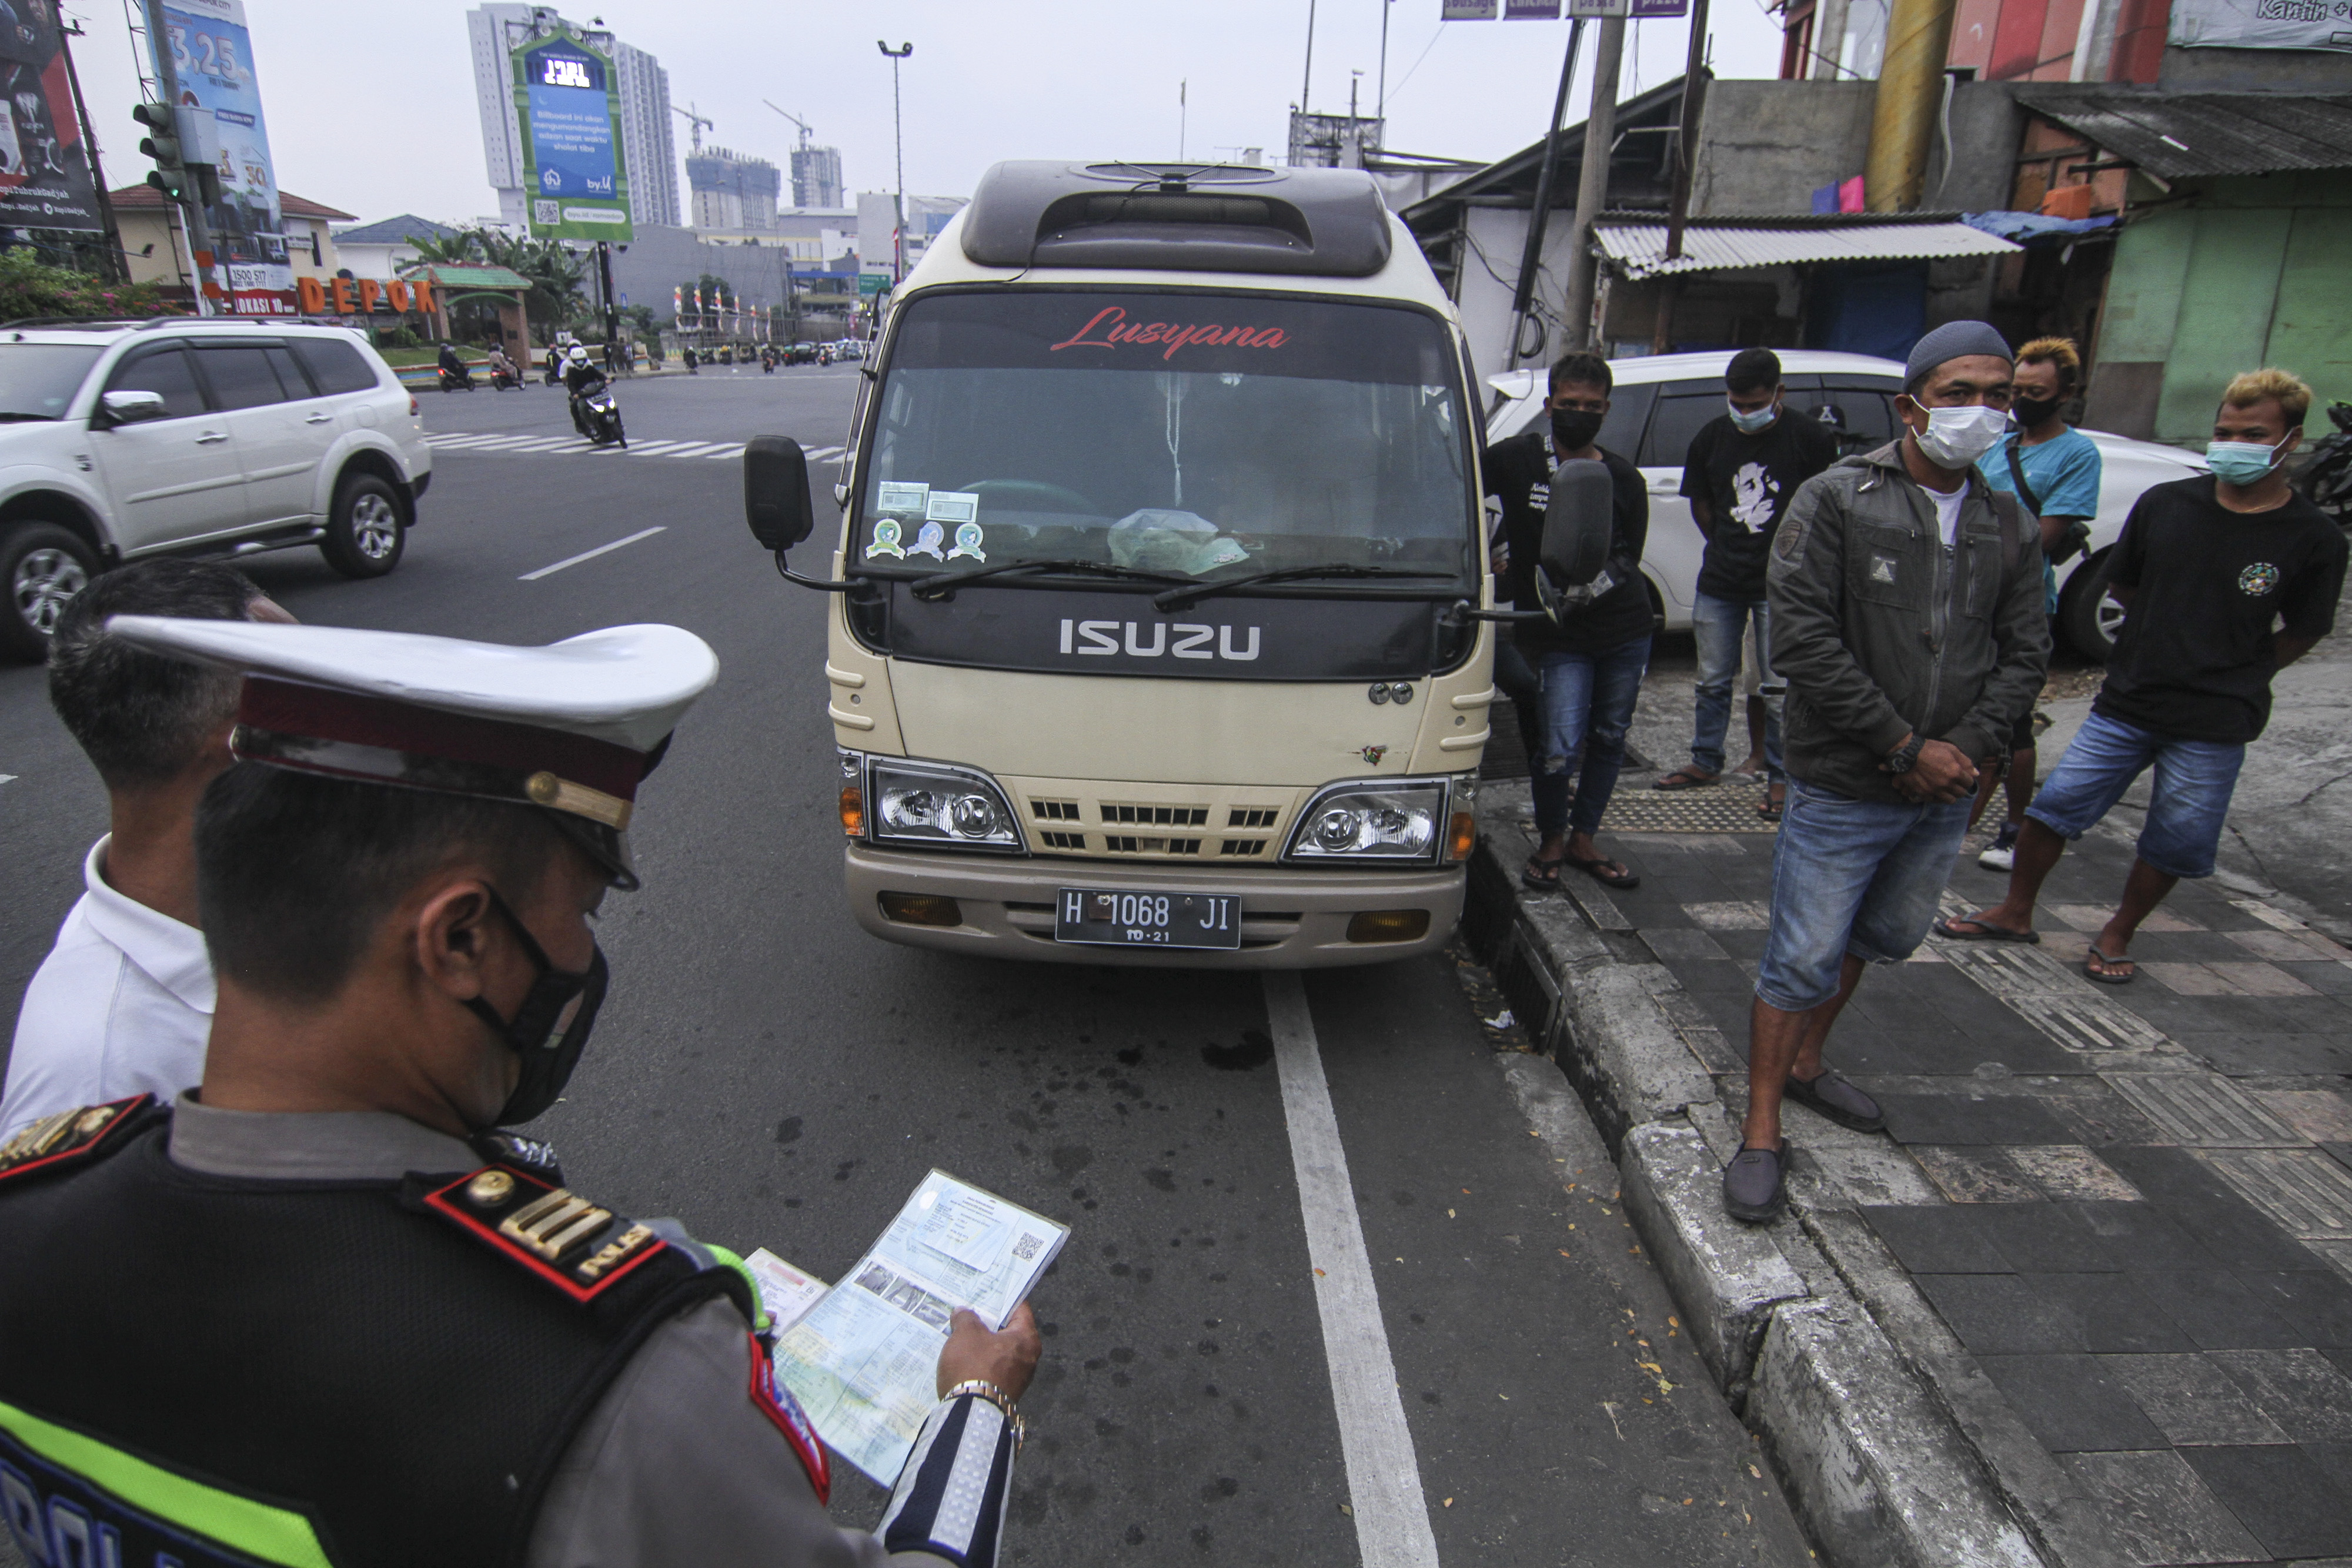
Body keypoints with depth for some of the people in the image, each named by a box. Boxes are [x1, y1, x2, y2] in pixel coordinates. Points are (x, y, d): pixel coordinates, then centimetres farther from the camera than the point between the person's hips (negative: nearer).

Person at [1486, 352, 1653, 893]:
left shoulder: (1624, 479, 2)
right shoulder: (1516, 459, -6)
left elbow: (1629, 560, 4)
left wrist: (1597, 578, -18)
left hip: (1626, 630, 4)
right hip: (1557, 637, -4)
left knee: (1609, 739, 13)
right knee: (1559, 748, -11)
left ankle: (1583, 840, 30)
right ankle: (1551, 842, 16)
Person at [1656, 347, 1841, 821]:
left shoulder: (1811, 438, -7)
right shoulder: (1711, 437, 3)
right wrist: (1728, 547, 12)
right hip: (1719, 583, 4)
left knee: (1778, 688, 0)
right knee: (1713, 680, 12)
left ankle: (1781, 778, 11)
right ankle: (1705, 763, 27)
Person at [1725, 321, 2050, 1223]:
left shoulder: (2007, 524, 7)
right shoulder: (1837, 501, -9)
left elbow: (2025, 652, 8)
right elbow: (1804, 644, -16)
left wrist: (1964, 750, -10)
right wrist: (1907, 748, -15)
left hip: (1946, 793, 6)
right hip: (1842, 789, -6)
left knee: (1880, 940, 20)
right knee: (1801, 961, -2)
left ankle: (1805, 1064, 42)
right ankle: (1762, 1133, 11)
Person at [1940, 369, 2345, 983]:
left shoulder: (2314, 538, -6)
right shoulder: (2164, 504, -2)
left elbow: (2303, 632, 5)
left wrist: (2237, 678, 3)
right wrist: (2171, 648, 12)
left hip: (2214, 726, -1)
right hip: (2124, 703, 2)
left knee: (2172, 845, 8)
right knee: (2054, 805, 2)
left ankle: (2117, 936, 29)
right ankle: (2015, 914, 20)